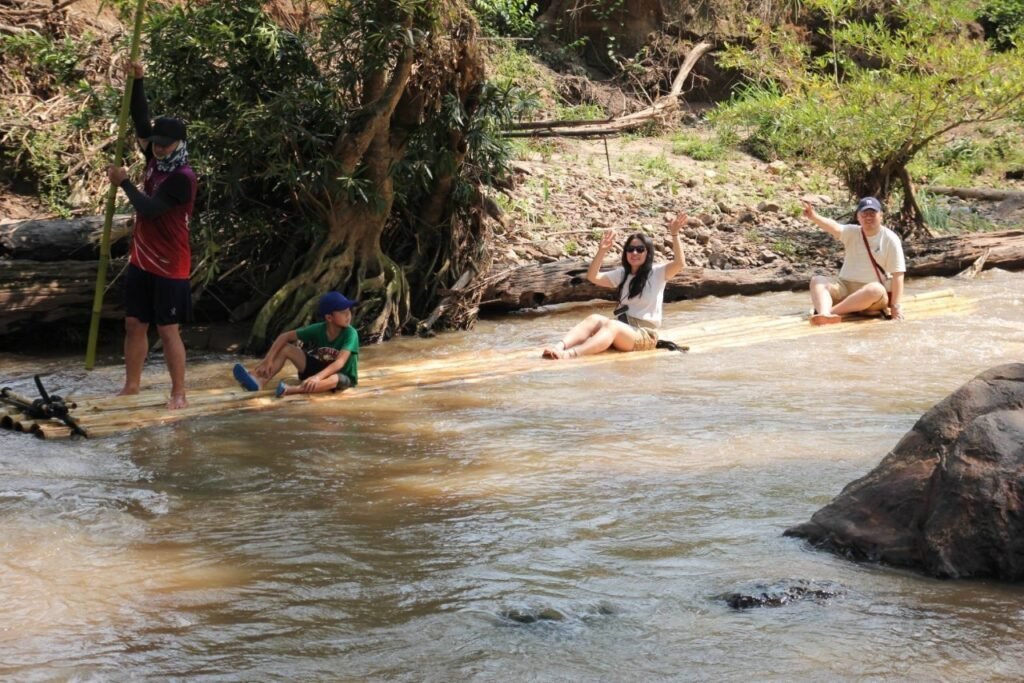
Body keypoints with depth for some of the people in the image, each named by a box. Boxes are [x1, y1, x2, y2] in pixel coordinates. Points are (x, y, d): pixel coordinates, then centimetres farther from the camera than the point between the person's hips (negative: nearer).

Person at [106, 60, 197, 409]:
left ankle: (179, 394, 6)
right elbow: (140, 121, 4)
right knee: (134, 324, 11)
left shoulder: (183, 177, -18)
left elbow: (149, 208, -26)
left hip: (169, 267, -8)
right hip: (141, 261, 8)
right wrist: (137, 80, -6)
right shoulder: (156, 159, 5)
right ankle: (131, 386, 19)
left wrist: (124, 182, -16)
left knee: (167, 330, -2)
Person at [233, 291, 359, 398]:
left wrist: (318, 377, -54)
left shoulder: (350, 334, -26)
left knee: (335, 379, -43)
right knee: (285, 348, -11)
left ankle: (290, 390, -57)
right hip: (319, 368, 5)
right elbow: (284, 336, -9)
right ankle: (258, 381, -33)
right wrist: (268, 360, -22)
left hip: (342, 375, -5)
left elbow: (340, 362, -39)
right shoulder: (318, 329, -13)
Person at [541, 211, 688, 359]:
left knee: (612, 326, -36)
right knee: (595, 319, -26)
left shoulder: (657, 273, 1)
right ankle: (559, 347, -50)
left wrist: (674, 234, -27)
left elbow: (680, 263, -17)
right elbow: (593, 276, 6)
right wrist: (602, 251, -7)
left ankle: (571, 354, -60)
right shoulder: (622, 274, 16)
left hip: (645, 334, -6)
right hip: (620, 328, 6)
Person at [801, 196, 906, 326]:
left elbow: (897, 274, -9)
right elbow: (834, 227, -20)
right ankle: (824, 314, -51)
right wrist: (814, 217, -42)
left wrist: (896, 306, -19)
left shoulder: (890, 239, -5)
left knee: (875, 290, -38)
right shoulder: (852, 233, 3)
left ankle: (831, 311, -39)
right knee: (817, 281, -21)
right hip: (845, 286, 3)